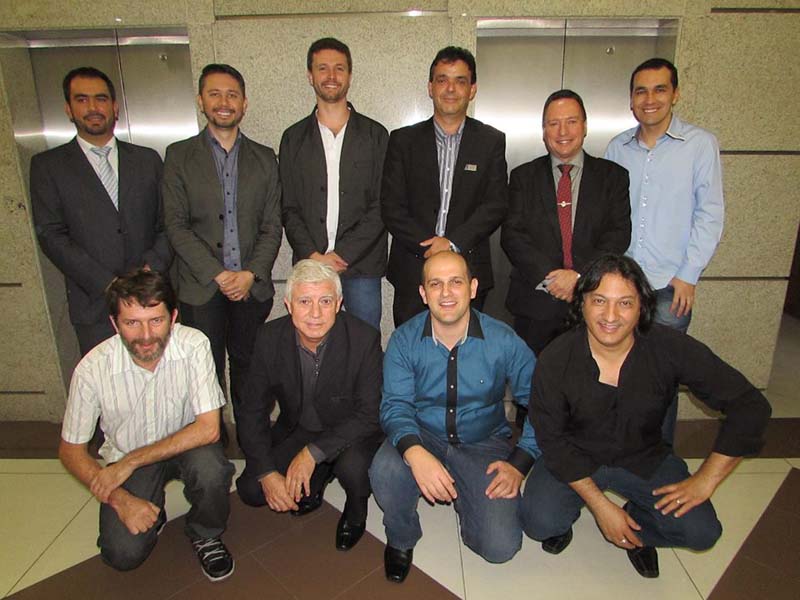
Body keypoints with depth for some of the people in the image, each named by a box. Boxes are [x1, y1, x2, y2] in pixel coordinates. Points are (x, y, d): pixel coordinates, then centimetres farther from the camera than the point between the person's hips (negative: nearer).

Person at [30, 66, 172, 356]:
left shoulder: (148, 159, 11)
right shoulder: (47, 166, 5)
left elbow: (168, 223, 8)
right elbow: (51, 235, -3)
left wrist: (152, 266, -10)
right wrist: (108, 284, -13)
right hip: (95, 306, -1)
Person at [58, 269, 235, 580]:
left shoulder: (194, 345, -24)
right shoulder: (93, 368, -21)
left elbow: (208, 428, -25)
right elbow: (70, 450, -8)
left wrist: (129, 462, -24)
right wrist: (120, 499, -19)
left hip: (184, 446, 0)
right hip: (125, 456, 1)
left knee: (210, 468, -32)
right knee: (123, 554, -16)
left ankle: (205, 535, 0)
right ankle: (154, 513, 19)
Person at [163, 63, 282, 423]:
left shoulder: (264, 158, 9)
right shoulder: (179, 156, 3)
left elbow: (272, 226, 5)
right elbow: (176, 225, -3)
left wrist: (250, 274, -8)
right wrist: (218, 275, -11)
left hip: (252, 286, 2)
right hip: (201, 288, -1)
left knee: (248, 368, 9)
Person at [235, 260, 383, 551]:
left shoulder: (364, 338, -24)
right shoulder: (270, 337, -14)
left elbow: (370, 415, -22)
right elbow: (252, 412, -7)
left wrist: (313, 453, -29)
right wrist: (267, 472, -18)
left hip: (350, 435, -3)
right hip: (296, 431, 3)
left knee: (353, 467, -32)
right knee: (251, 489, -12)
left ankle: (357, 506, 4)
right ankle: (317, 479, 17)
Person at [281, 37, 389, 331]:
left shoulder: (375, 135, 5)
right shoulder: (294, 138, 10)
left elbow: (381, 205, -2)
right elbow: (289, 208, 6)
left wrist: (343, 254, -11)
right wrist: (314, 256, -9)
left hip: (362, 266, -1)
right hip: (310, 264, 1)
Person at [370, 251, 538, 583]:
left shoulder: (503, 341, -13)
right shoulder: (404, 340, -10)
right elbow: (395, 405, -15)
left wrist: (520, 463, -16)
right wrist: (414, 452, -35)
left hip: (483, 444, 0)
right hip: (423, 437, 1)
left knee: (500, 546, -16)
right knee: (384, 471, -32)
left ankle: (464, 498, 20)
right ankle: (400, 539, 4)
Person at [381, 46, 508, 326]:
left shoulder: (491, 141, 7)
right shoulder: (403, 140, 6)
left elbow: (496, 204, -1)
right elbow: (391, 207, -1)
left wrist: (453, 243, -14)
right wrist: (428, 247, -12)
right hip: (412, 273, 0)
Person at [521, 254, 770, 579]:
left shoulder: (671, 349, -20)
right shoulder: (555, 360, -22)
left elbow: (749, 406, -13)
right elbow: (551, 438, -14)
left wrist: (705, 480, -16)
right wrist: (600, 505, -17)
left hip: (644, 459, 2)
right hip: (575, 457, -1)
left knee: (701, 532, -17)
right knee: (540, 523, -23)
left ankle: (636, 522, 16)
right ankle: (563, 519, 15)